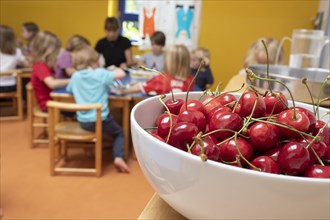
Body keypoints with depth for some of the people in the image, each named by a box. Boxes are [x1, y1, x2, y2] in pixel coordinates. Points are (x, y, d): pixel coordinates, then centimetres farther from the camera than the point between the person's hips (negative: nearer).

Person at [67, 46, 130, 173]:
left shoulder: (75, 76, 4)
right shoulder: (100, 73, -9)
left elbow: (69, 90, 22)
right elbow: (121, 74, -15)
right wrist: (113, 69, 7)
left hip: (83, 122, 5)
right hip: (101, 119, -4)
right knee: (119, 133, 20)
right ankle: (118, 157, -1)